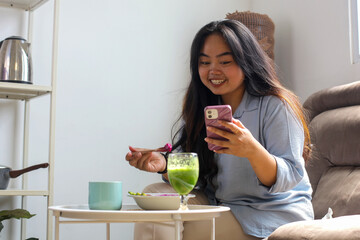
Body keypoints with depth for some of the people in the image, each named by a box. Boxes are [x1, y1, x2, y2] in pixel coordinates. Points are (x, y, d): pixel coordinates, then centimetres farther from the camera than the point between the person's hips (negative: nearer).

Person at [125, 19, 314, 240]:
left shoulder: (276, 107, -14)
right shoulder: (200, 110, 6)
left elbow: (289, 178, -20)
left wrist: (253, 151, -40)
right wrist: (164, 165, -19)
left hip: (276, 212, -6)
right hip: (218, 205, 6)